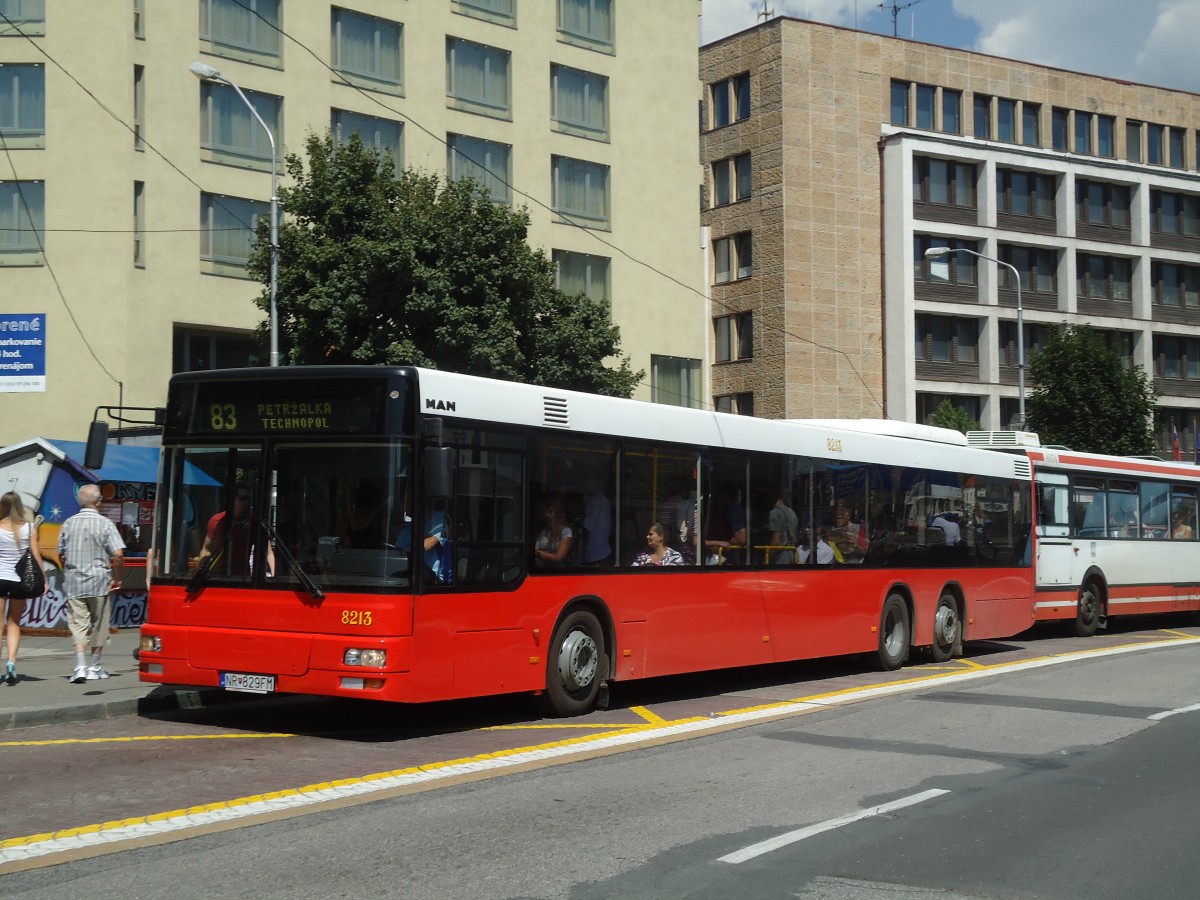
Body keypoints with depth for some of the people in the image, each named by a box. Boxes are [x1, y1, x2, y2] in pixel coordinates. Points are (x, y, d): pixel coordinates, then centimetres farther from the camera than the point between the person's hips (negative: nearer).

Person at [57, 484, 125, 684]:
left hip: (73, 582, 2)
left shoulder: (69, 523, 4)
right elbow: (118, 554, -15)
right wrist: (117, 578, -2)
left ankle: (80, 666, -15)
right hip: (99, 581, -2)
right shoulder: (105, 524, -7)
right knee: (99, 624, 11)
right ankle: (94, 667, 18)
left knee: (78, 624, 1)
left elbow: (61, 555, 11)